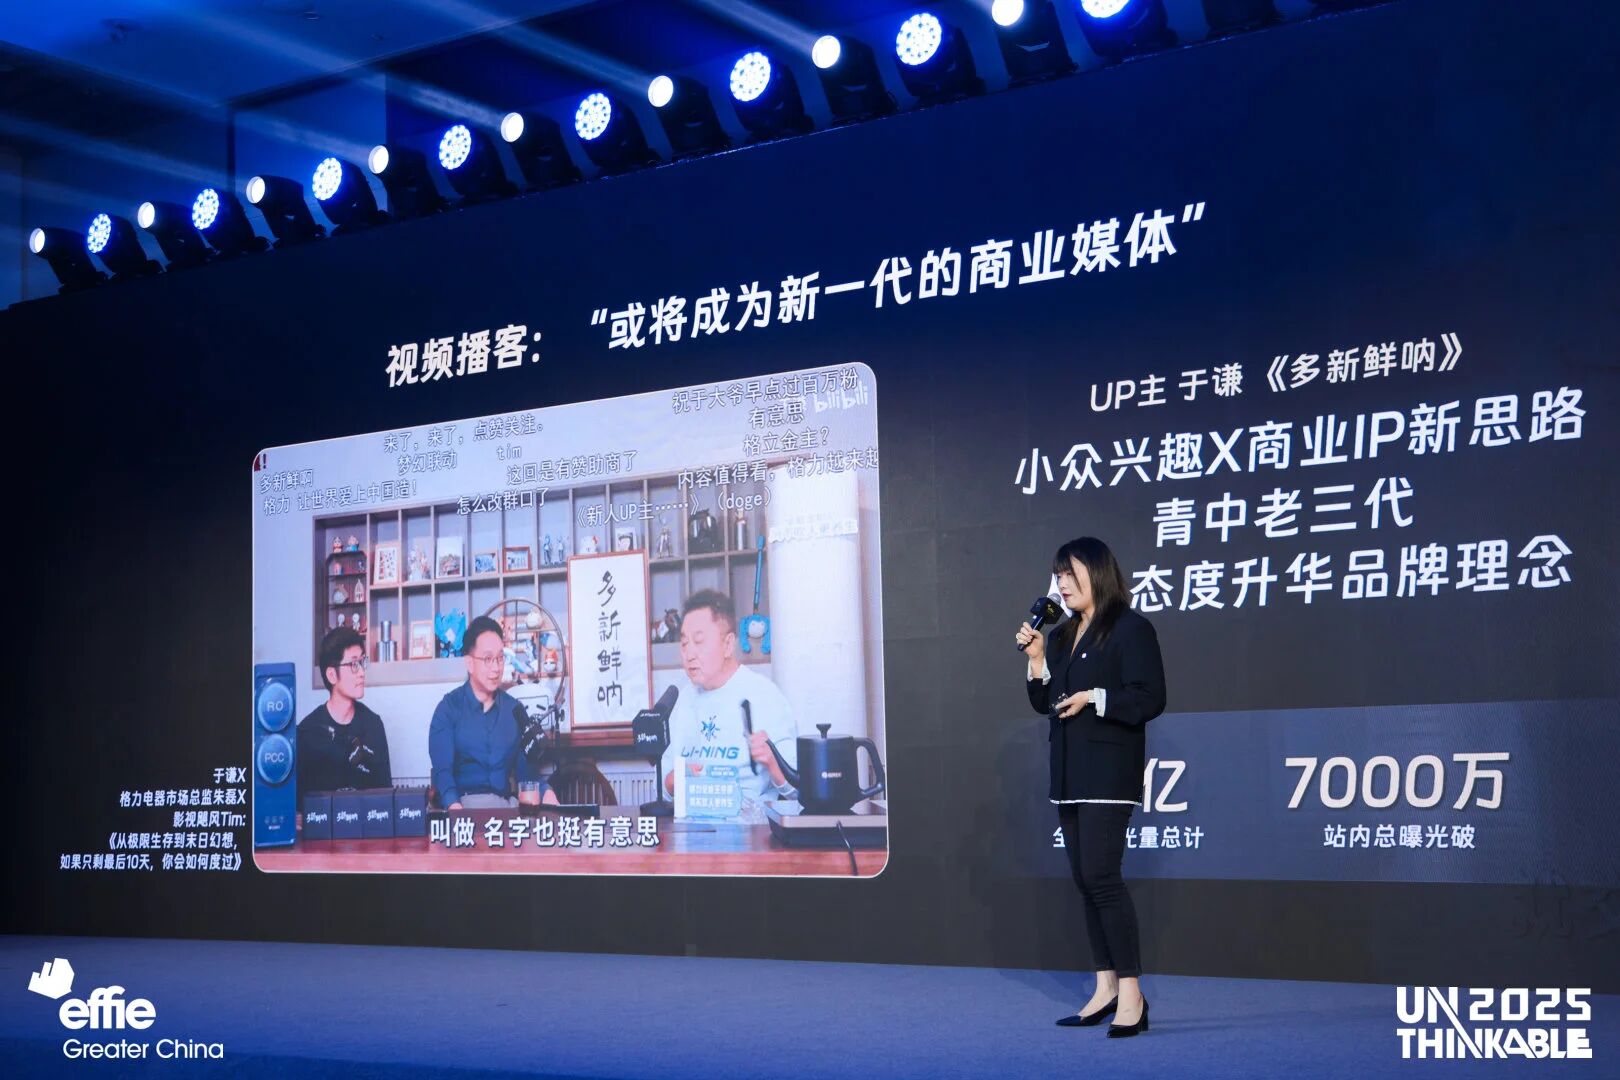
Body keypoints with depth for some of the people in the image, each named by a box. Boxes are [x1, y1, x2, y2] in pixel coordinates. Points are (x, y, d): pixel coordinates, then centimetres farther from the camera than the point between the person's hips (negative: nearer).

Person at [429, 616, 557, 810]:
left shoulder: (514, 709, 14)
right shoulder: (449, 708, 2)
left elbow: (524, 767, 12)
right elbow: (442, 769, -8)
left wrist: (545, 791, -10)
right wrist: (454, 806, -28)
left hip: (506, 804, 3)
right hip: (465, 804, -3)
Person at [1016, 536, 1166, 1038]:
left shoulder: (1131, 629, -7)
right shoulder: (1061, 635, 16)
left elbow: (1150, 699, -13)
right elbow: (1044, 702, 16)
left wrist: (1094, 699, -18)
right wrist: (1036, 659, 3)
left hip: (1109, 770, -8)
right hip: (1069, 771, 8)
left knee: (1100, 875, -13)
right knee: (1085, 880, 8)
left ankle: (1131, 994, -8)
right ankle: (1106, 988, 14)